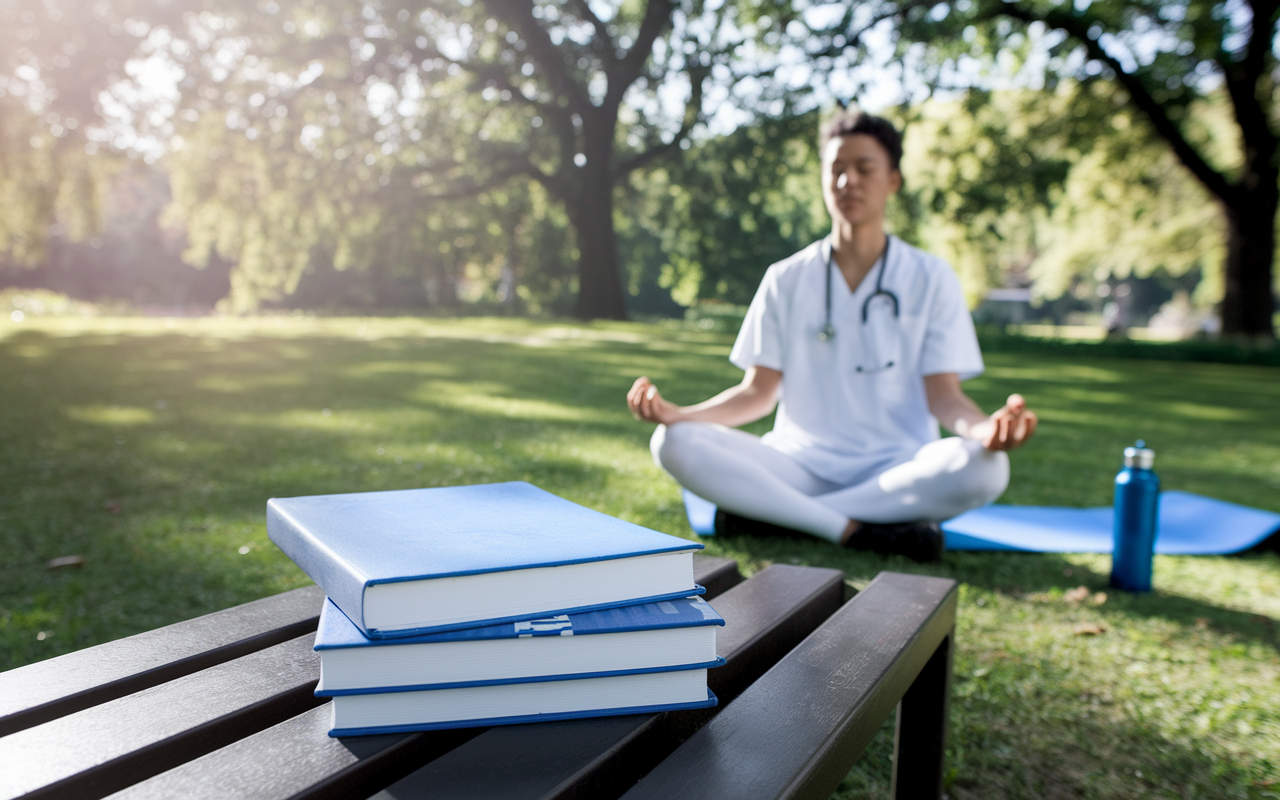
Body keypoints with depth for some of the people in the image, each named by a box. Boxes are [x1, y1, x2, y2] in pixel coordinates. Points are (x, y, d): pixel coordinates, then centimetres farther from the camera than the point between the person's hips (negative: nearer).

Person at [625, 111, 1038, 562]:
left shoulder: (931, 278, 6)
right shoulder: (786, 279, 9)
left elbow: (942, 394, -1)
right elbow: (759, 392, 6)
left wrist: (984, 427, -25)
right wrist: (680, 413, -13)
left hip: (896, 468, 0)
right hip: (801, 463, 1)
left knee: (984, 467, -34)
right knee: (673, 443, -23)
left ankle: (763, 512, -27)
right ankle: (855, 530, -28)